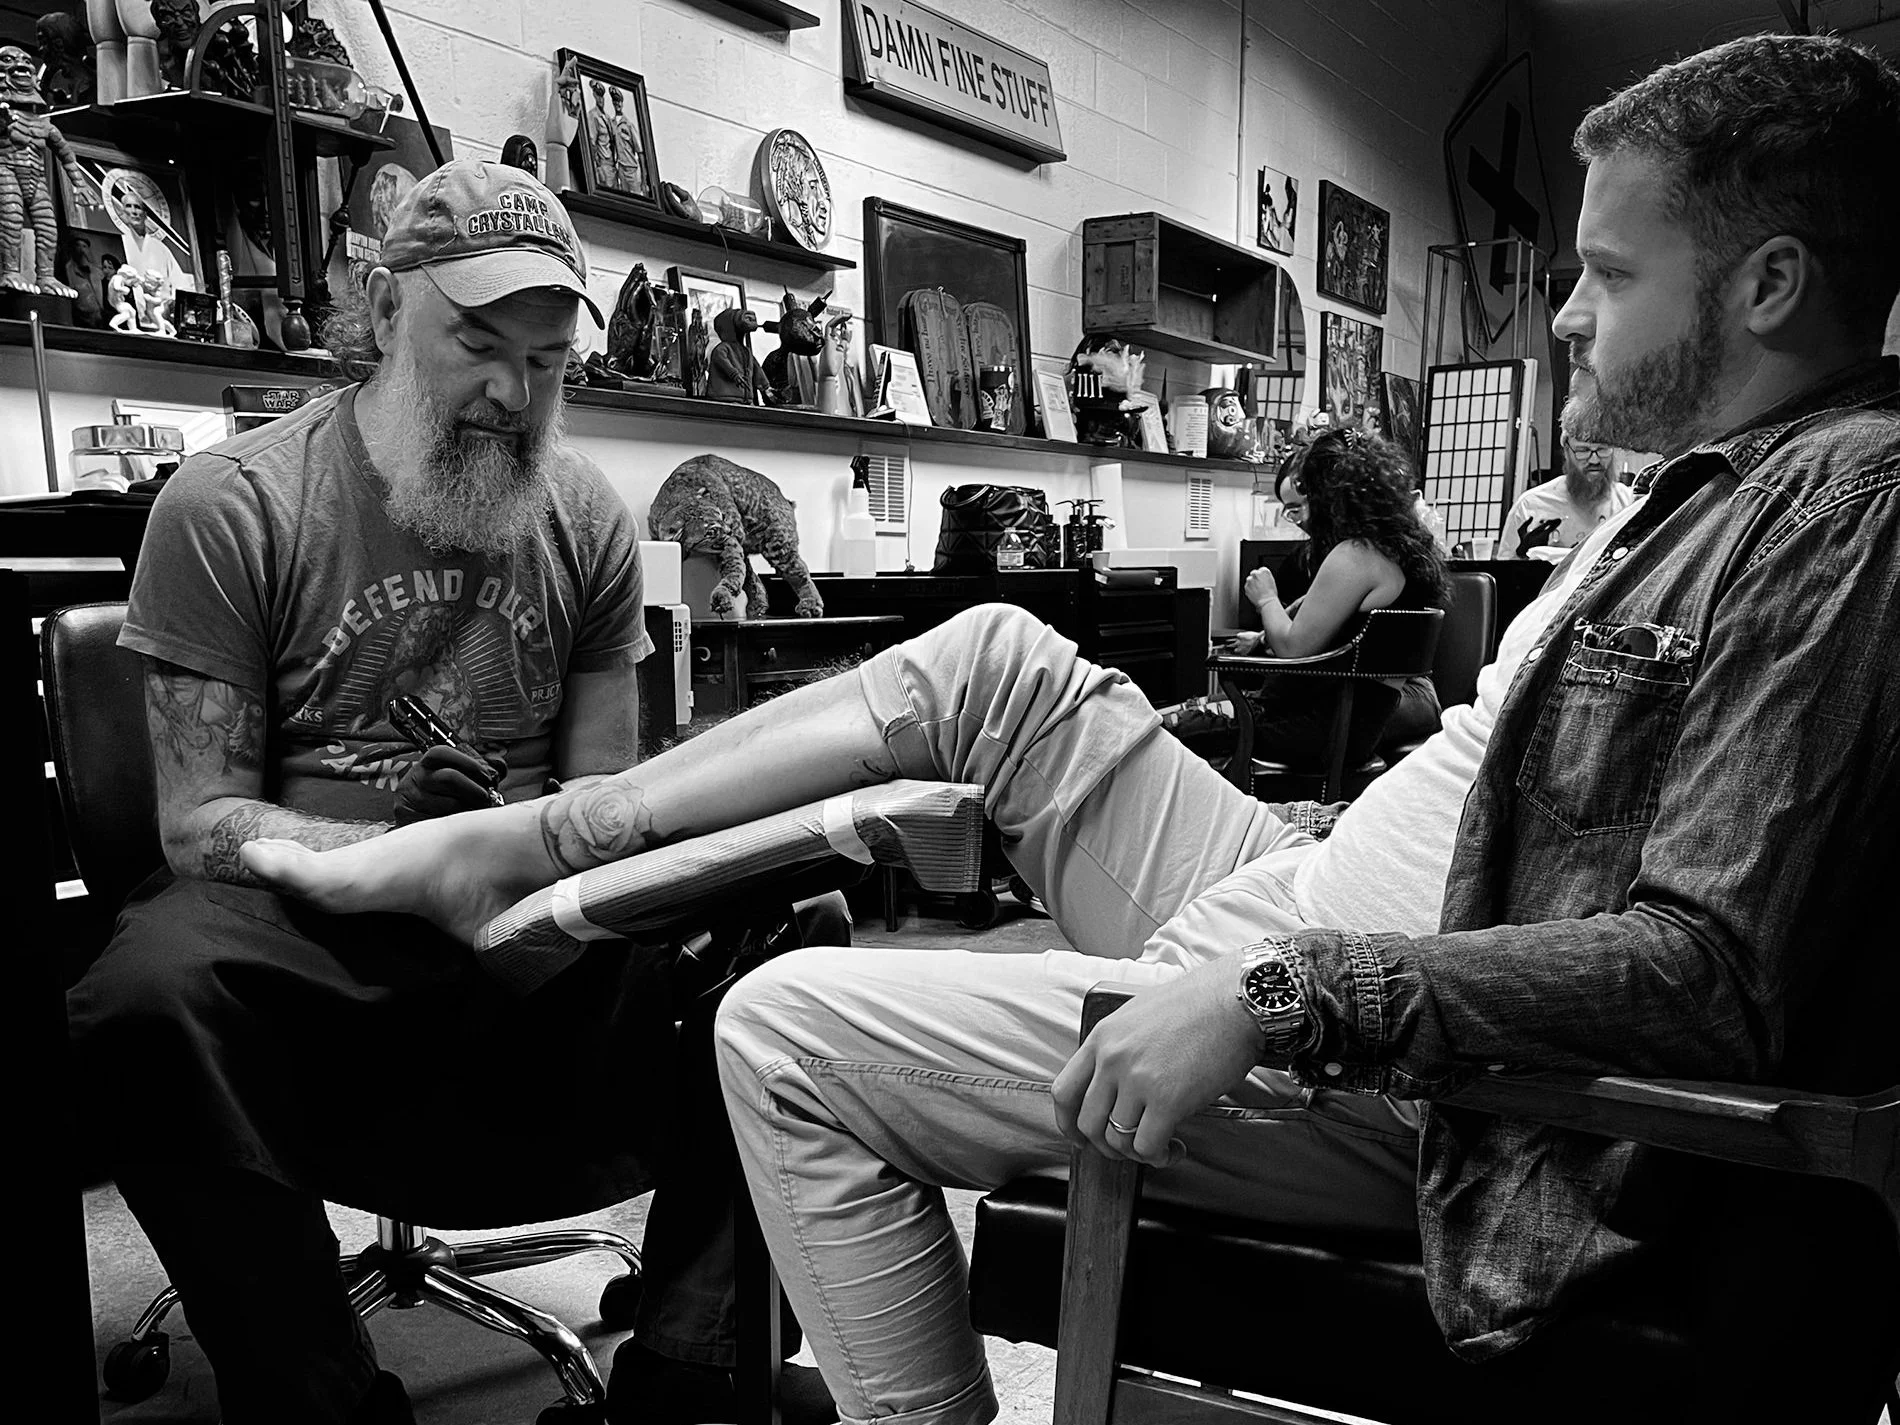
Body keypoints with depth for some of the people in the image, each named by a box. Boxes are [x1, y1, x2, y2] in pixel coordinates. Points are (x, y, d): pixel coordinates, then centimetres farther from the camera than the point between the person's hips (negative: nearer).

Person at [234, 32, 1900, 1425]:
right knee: (999, 658, 7)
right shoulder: (1711, 483, 15)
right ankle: (501, 848, 11)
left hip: (1396, 1068, -10)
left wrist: (1274, 996, -31)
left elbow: (1714, 965, -26)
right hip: (1307, 921, 10)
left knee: (788, 1034, -12)